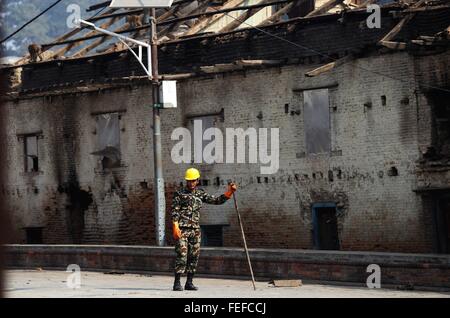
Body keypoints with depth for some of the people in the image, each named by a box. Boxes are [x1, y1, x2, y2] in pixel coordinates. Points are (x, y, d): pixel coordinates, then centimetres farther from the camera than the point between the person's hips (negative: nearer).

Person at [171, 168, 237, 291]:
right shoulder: (180, 193, 1)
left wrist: (229, 192, -2)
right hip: (182, 229, -5)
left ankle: (189, 282, 13)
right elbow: (174, 211, -4)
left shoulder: (200, 194, 13)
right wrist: (175, 227, -14)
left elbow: (217, 200, 12)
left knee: (194, 256, 5)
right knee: (182, 255, -11)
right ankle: (177, 283, -9)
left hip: (195, 230, 5)